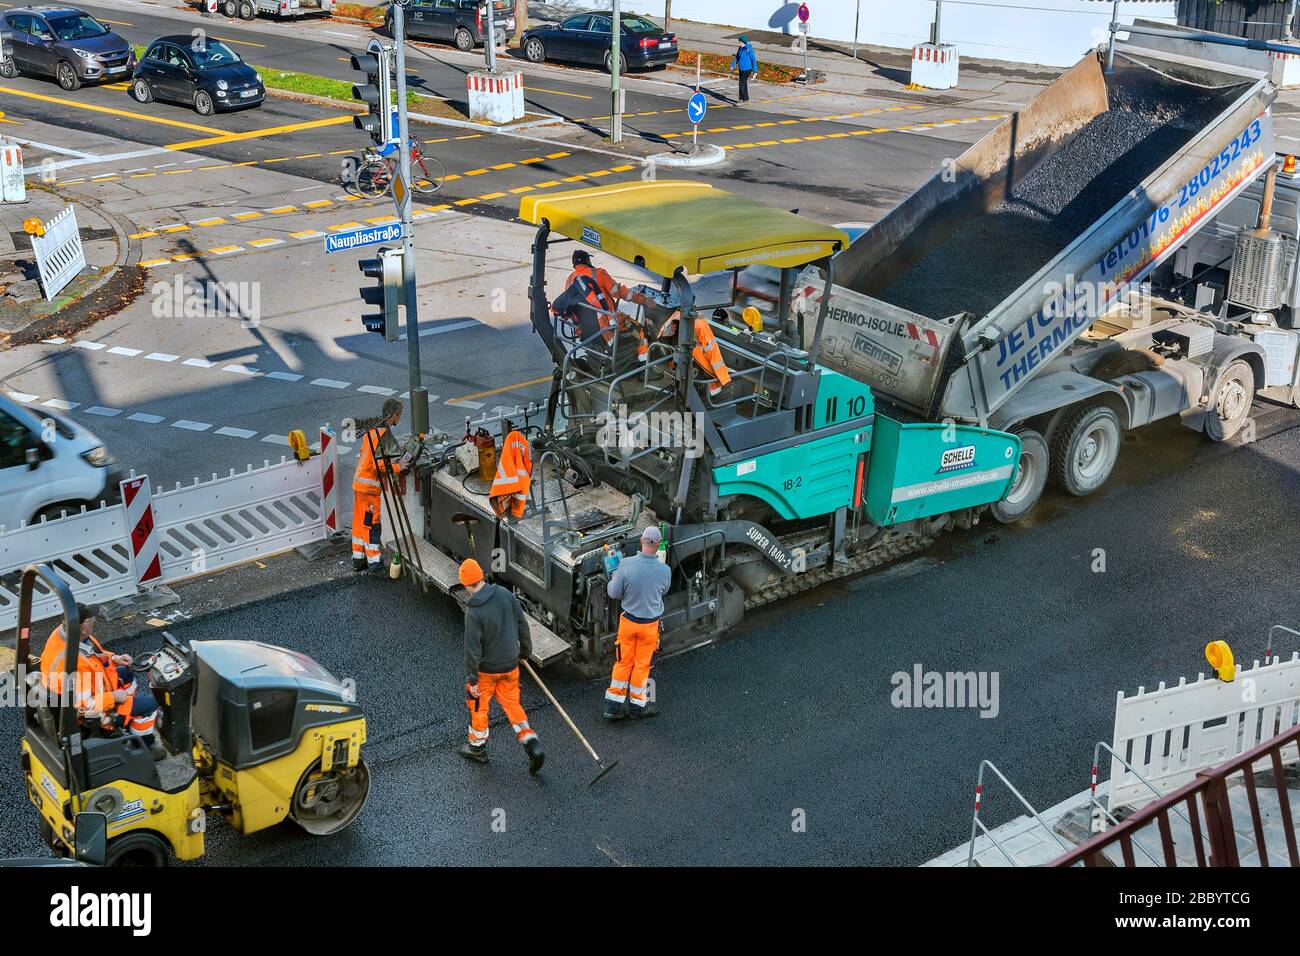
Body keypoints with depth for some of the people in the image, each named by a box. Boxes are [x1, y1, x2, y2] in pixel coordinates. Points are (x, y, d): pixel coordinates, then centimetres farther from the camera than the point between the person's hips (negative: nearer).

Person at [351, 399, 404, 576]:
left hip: (359, 481, 9)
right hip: (370, 485, -9)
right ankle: (373, 563, 4)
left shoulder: (372, 428, 10)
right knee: (372, 524, -2)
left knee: (359, 522, 15)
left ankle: (358, 559, 24)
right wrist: (398, 468, -10)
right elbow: (380, 464, -24)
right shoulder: (384, 434, -19)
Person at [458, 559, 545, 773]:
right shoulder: (505, 594, -10)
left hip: (487, 669, -5)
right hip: (511, 665, 5)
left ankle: (477, 748, 34)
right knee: (512, 704, 18)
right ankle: (532, 744, 7)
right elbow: (522, 624, 1)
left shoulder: (474, 612, -26)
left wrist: (472, 680, -13)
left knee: (478, 705, 17)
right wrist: (525, 651, 16)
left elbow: (472, 649, -22)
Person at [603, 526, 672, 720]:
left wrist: (613, 580, 10)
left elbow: (614, 593, -10)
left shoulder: (626, 565, -21)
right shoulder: (664, 570, -18)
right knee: (642, 664, 16)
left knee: (623, 662, 16)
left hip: (628, 621, 1)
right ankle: (637, 704, 28)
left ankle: (613, 704, 21)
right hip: (650, 624, -1)